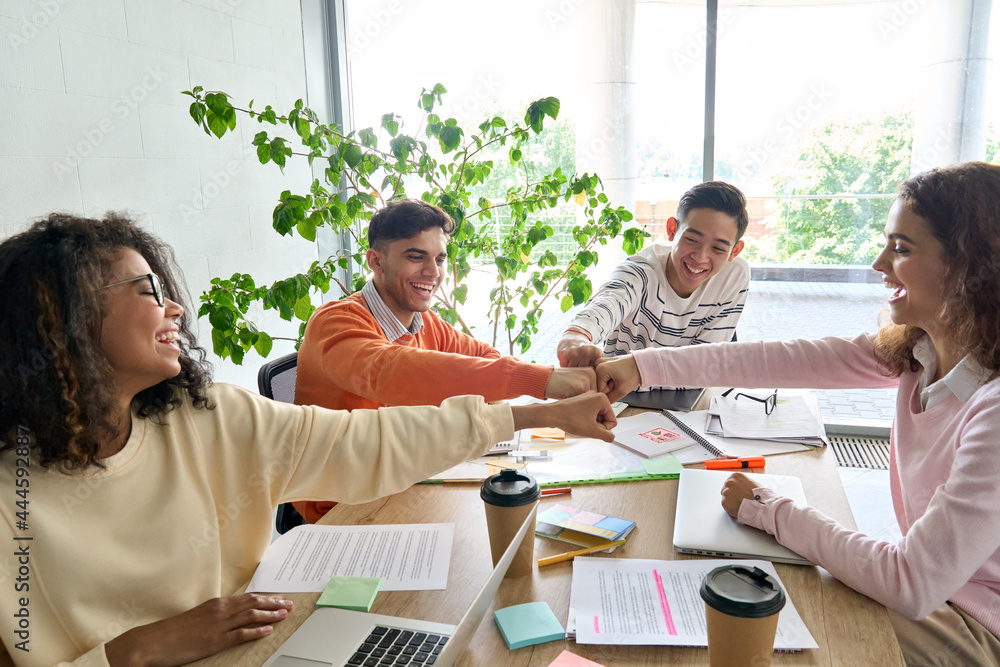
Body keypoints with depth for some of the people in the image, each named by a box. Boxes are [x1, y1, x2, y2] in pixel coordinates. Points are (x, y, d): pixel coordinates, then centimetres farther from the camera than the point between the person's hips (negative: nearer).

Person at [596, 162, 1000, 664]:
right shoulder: (911, 350, -7)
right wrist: (642, 366, -9)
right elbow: (784, 360, -8)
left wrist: (768, 511, -21)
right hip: (934, 590, 6)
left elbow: (911, 586, -32)